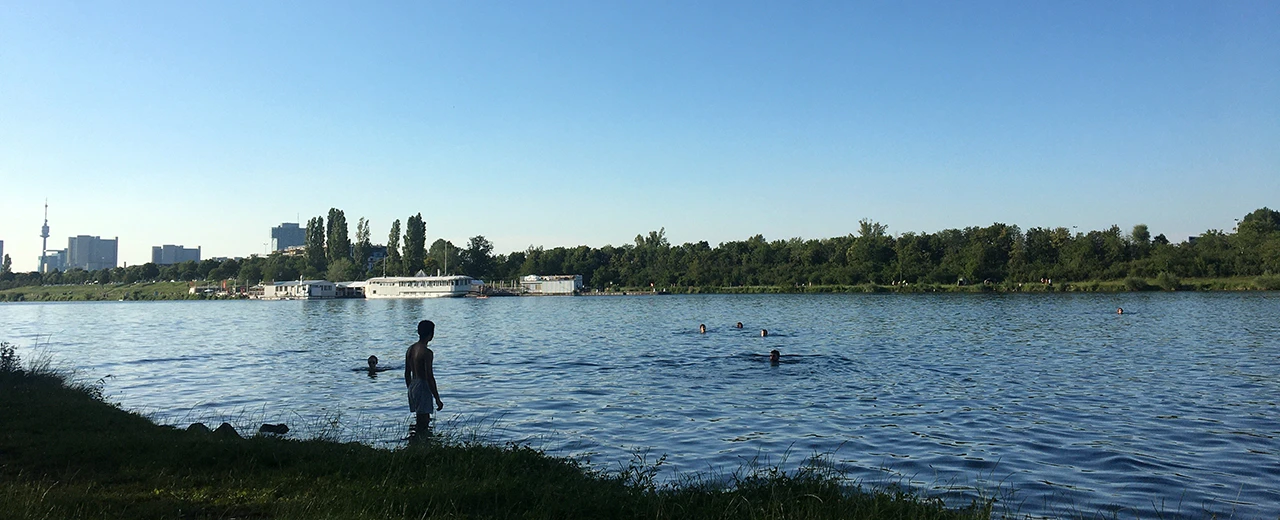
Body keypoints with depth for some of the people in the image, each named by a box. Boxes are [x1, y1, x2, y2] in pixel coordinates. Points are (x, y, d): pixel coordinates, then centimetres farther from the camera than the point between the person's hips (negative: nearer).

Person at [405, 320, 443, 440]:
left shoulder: (410, 349, 8)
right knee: (422, 424, -5)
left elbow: (407, 374, 15)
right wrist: (437, 399, -16)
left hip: (412, 387, 9)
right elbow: (429, 377, -20)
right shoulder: (427, 353, -18)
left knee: (420, 420, 19)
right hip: (423, 388, -9)